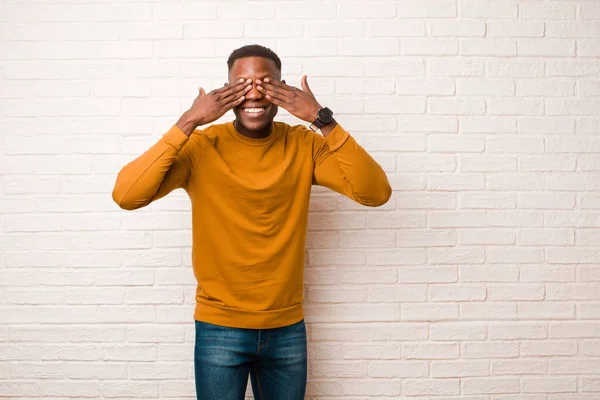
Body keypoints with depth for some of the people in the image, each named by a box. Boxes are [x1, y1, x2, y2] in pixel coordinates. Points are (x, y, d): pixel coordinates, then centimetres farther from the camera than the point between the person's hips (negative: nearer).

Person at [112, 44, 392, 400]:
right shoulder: (201, 146, -9)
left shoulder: (304, 145, -4)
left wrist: (322, 119, -22)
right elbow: (126, 196, -22)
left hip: (287, 329, 2)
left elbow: (376, 193, -16)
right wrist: (188, 122, -24)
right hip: (219, 329, -2)